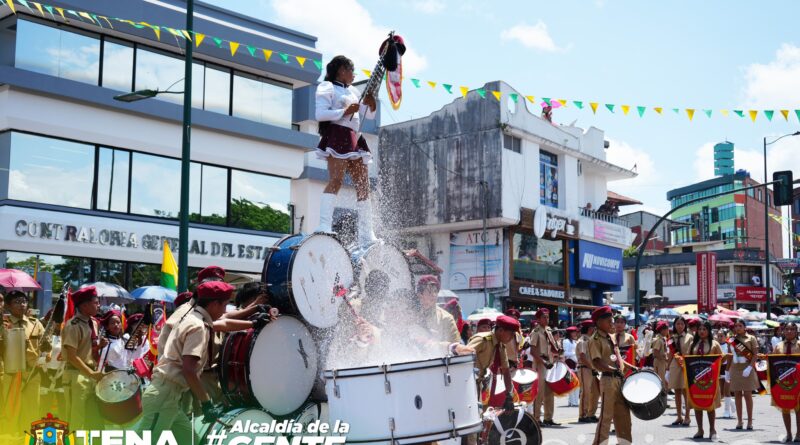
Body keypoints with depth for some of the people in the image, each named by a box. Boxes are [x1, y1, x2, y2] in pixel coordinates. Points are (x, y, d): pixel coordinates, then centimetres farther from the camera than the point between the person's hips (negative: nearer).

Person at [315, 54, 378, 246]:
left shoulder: (353, 91, 25)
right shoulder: (327, 87, 4)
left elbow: (369, 115, 26)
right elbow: (320, 114, -9)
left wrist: (371, 105, 5)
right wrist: (344, 112, -16)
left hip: (354, 140, 8)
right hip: (337, 135, -8)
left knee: (363, 186, 3)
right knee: (336, 180, -23)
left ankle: (366, 236, 5)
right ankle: (324, 226, -32)